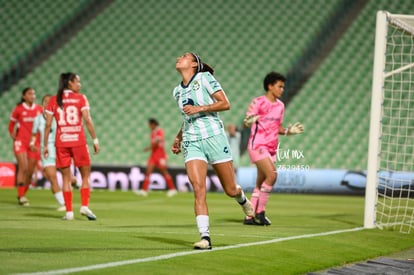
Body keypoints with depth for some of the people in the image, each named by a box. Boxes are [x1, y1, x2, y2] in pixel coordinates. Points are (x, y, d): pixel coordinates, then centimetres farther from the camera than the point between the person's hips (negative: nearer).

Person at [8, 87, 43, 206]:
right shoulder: (18, 109, -1)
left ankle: (22, 195, 18)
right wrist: (14, 137, 1)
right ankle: (21, 196, -14)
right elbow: (11, 126, 10)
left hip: (34, 143, 3)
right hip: (21, 142, -3)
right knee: (23, 167, -16)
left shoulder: (39, 109, 5)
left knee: (30, 171, 4)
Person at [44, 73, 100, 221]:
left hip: (61, 142, 2)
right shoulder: (80, 98, 0)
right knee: (85, 176, 10)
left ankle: (69, 211, 3)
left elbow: (48, 125, 3)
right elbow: (87, 120, -8)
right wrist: (95, 140, -5)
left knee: (66, 178, 7)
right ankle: (85, 206, -4)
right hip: (78, 141, -2)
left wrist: (45, 145, 8)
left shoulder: (54, 100, 6)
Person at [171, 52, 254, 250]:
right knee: (198, 188, -16)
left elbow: (225, 104, -7)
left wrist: (199, 108, -16)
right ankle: (205, 237, -18)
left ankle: (242, 199, 40)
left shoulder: (204, 78, -2)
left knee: (230, 190, 2)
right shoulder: (178, 91, 15)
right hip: (191, 143, 4)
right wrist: (178, 138, 17)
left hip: (214, 137, -4)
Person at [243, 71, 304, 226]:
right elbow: (245, 122, -10)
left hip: (271, 148, 7)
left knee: (260, 183, 7)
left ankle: (250, 216, 12)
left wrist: (289, 131, 3)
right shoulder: (258, 102, -8)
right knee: (271, 175, -21)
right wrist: (248, 122, -33)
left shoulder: (280, 106, 12)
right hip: (258, 145, -7)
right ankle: (260, 212, -12)